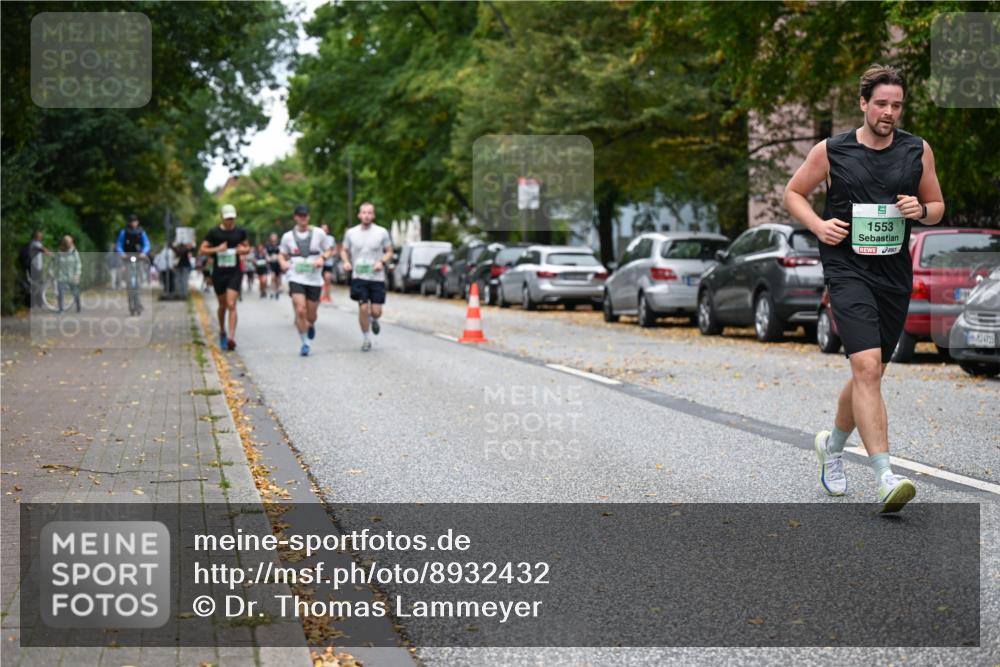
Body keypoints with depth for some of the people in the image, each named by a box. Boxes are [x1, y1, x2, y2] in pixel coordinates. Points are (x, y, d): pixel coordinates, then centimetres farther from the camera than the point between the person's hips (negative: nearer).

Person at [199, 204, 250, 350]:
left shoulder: (240, 232, 5)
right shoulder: (214, 232, -1)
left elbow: (247, 247, 20)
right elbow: (201, 251, -1)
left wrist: (243, 250, -4)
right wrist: (216, 249, -16)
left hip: (235, 273, 0)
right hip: (218, 273, 0)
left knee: (231, 305, -13)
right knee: (222, 305, 13)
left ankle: (231, 337, -19)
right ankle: (222, 332, 36)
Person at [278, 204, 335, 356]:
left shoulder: (319, 233, 2)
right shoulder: (288, 236, 3)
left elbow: (329, 249, 10)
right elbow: (282, 254, 14)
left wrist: (322, 258, -11)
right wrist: (283, 263, -8)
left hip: (314, 279, 1)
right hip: (296, 278, -1)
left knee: (311, 315, 7)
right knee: (300, 311, -16)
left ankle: (311, 325, 45)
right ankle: (304, 343, -3)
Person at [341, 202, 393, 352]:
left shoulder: (382, 232, 0)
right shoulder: (351, 233, 3)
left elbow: (389, 252, 7)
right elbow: (344, 250, 13)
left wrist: (382, 262, -12)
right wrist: (346, 261, -7)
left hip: (377, 277, 0)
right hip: (359, 277, 0)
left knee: (376, 311, -3)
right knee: (363, 308, -7)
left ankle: (374, 320, 35)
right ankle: (366, 339, 11)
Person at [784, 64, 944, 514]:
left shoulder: (918, 151, 6)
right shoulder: (831, 151, -2)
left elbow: (937, 206, 15)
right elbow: (793, 193, 11)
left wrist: (921, 210, -8)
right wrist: (818, 225, -7)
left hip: (895, 275, 4)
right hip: (847, 270, -4)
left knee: (869, 374, 14)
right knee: (867, 367, -20)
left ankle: (832, 445, 41)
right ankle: (885, 479, -24)